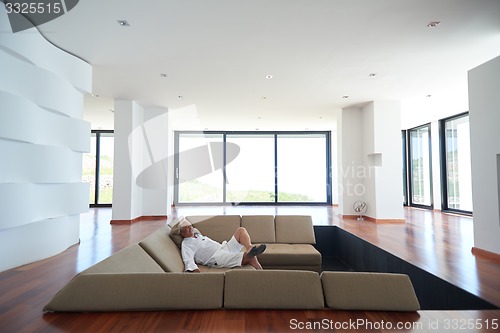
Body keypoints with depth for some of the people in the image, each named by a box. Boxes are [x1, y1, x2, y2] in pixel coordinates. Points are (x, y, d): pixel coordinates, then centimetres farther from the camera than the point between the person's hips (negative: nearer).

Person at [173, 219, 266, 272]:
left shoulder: (198, 235, 26)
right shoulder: (185, 244, 1)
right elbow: (188, 260, -16)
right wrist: (194, 269, -36)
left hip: (225, 247, 9)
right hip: (217, 258, -9)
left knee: (241, 230, -11)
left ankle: (250, 248, -33)